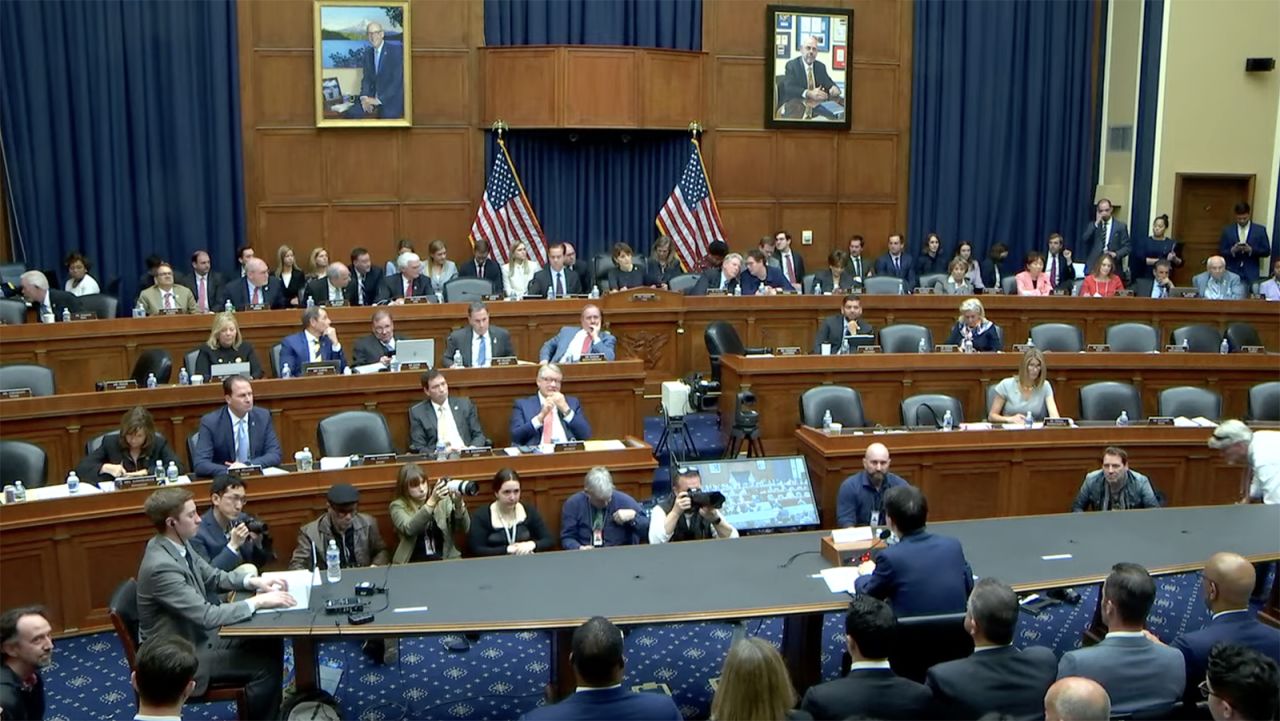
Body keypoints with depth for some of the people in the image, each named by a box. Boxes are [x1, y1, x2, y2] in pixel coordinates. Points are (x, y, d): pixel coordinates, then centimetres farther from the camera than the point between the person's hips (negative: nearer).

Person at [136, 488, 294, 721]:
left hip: (199, 632, 9)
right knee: (265, 664, -12)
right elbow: (208, 616, -31)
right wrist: (258, 601, -24)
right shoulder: (161, 567, -31)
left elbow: (213, 577, 11)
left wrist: (252, 581, -5)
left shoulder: (178, 543, -4)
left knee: (270, 645, 5)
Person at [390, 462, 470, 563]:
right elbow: (409, 529, -19)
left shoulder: (443, 500, 4)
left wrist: (459, 504, -22)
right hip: (414, 562, -1)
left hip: (446, 559, 1)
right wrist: (432, 502, -28)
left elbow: (464, 529, -4)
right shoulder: (398, 506, 1)